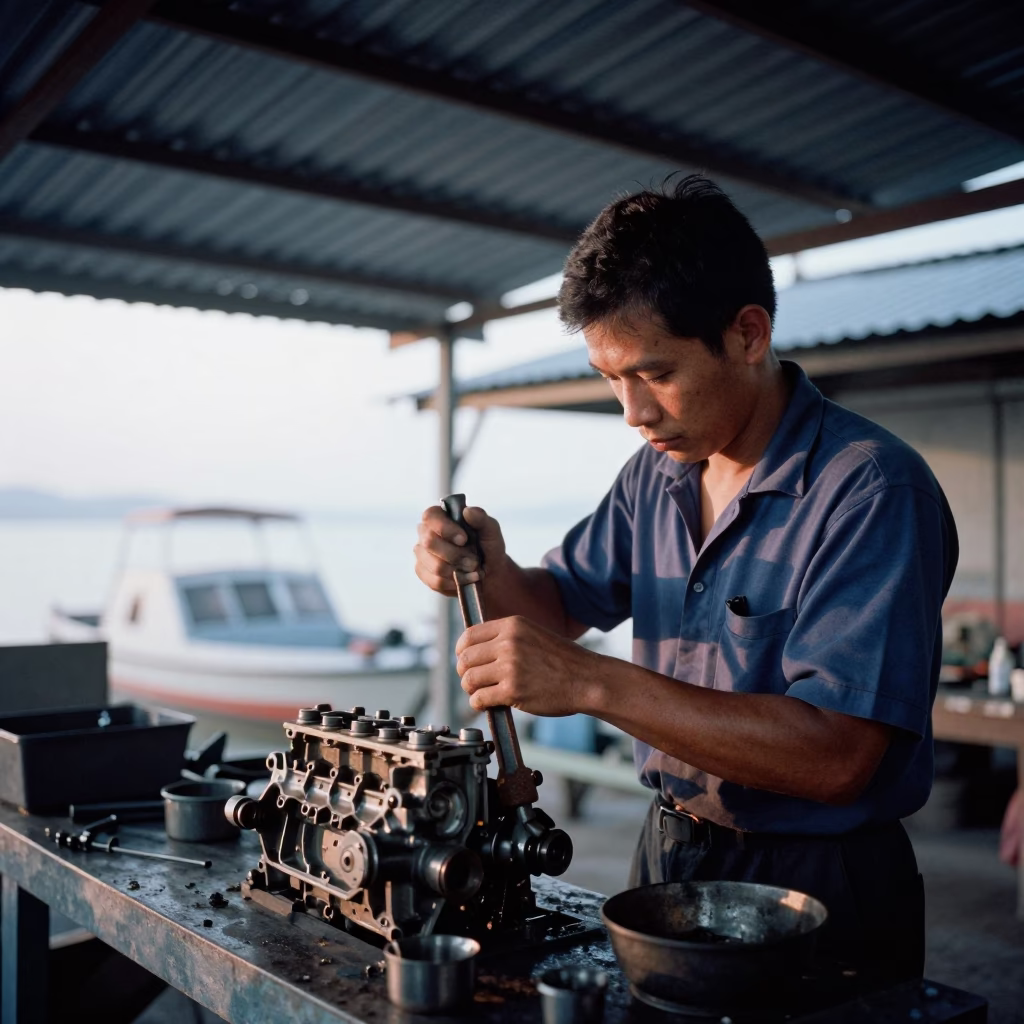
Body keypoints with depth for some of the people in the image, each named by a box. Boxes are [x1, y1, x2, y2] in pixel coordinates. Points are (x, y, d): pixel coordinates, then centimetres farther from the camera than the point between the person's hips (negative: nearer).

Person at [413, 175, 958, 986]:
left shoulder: (871, 489, -22)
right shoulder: (655, 474, 2)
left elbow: (835, 756, -29)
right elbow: (564, 604, 12)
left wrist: (590, 683, -33)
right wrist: (490, 572, -11)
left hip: (818, 890, -6)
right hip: (666, 856, 7)